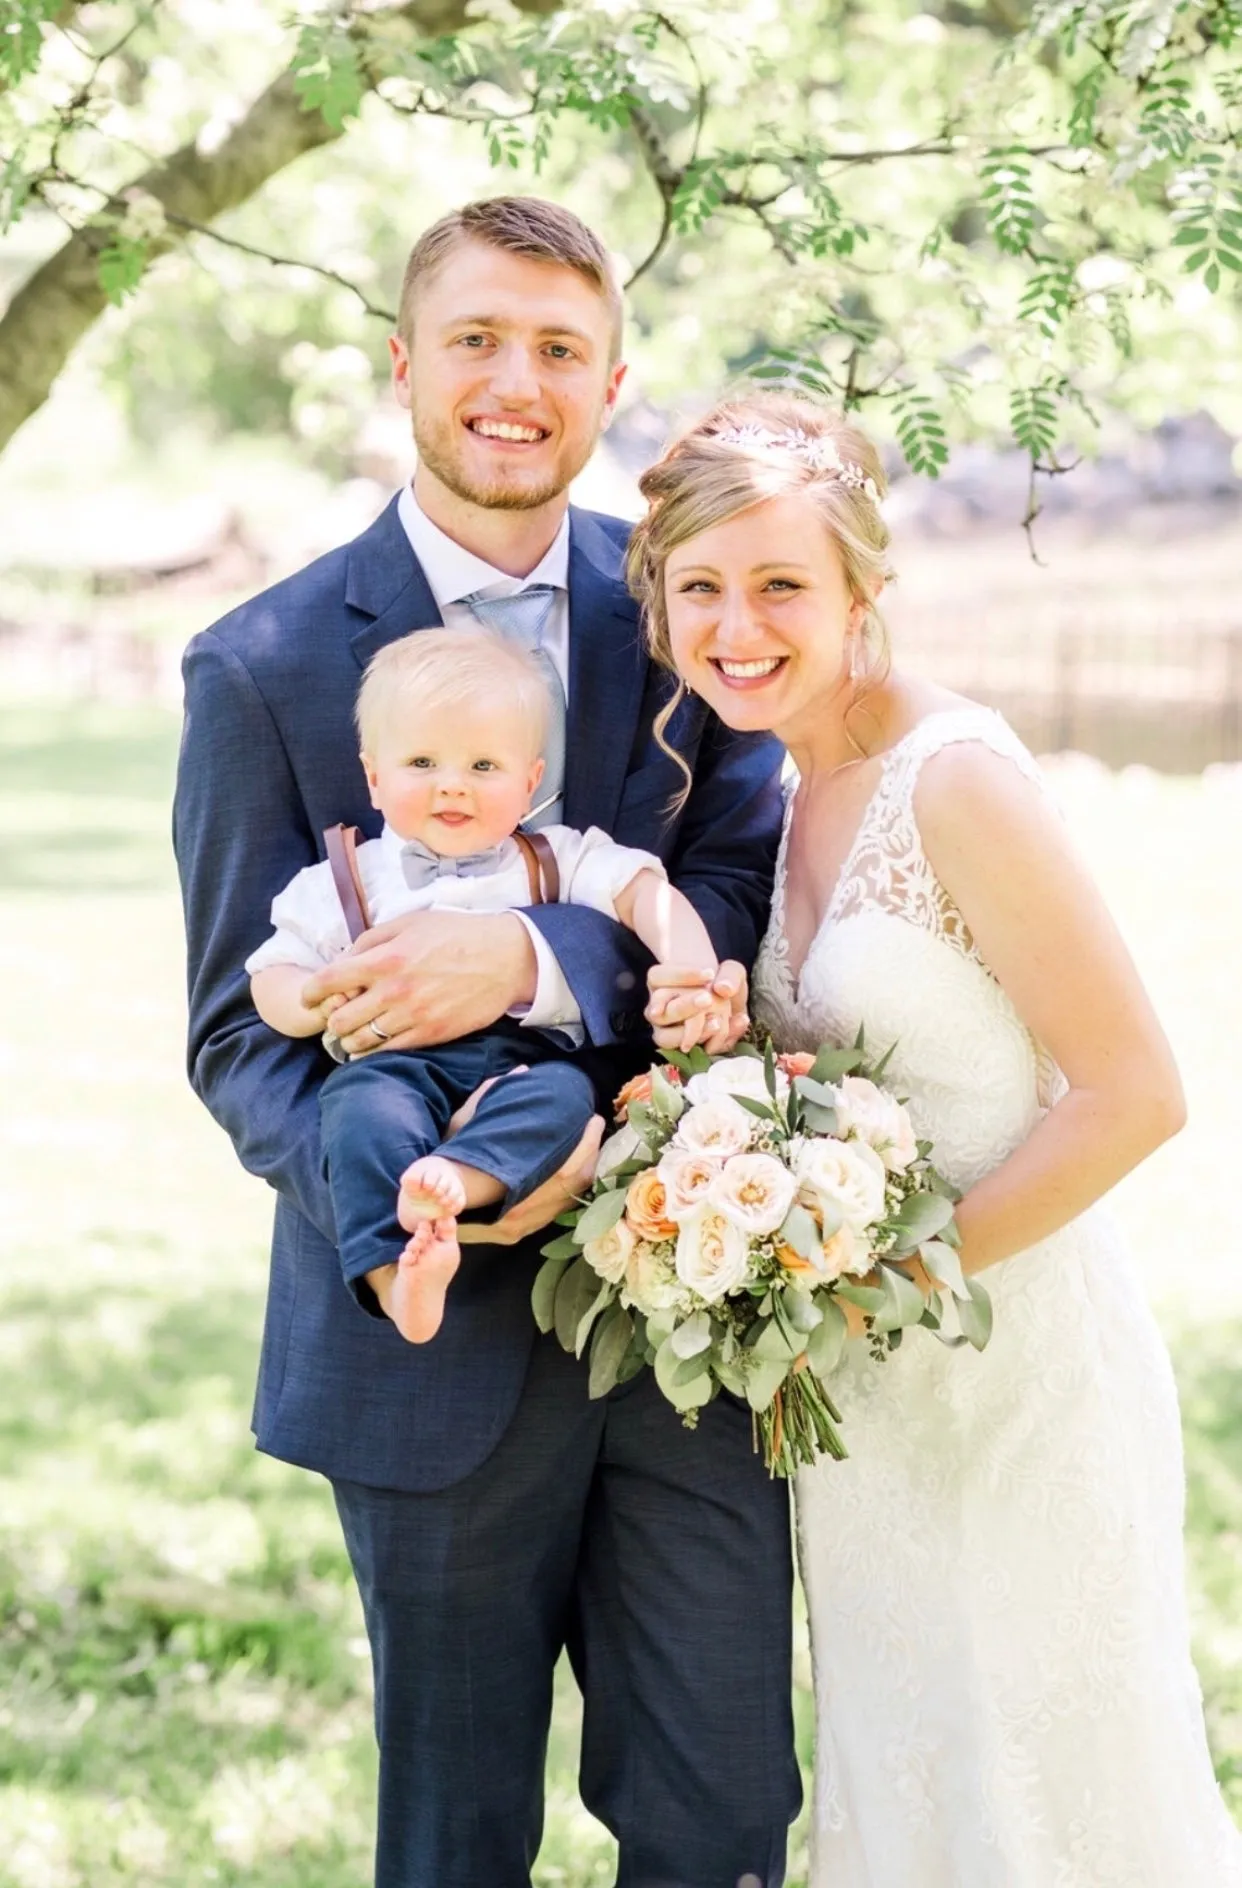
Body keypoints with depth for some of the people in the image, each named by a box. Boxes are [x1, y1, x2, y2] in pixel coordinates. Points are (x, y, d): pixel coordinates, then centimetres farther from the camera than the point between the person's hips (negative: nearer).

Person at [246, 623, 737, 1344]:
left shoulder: (561, 863, 19)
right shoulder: (349, 880, 19)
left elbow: (647, 892, 5)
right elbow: (272, 975, 17)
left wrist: (691, 966, -16)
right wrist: (317, 1002, -8)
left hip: (523, 1053, 1)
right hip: (398, 1057, -1)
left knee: (564, 1090, -32)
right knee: (362, 1104, -33)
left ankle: (456, 1176, -53)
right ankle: (394, 1269, -48)